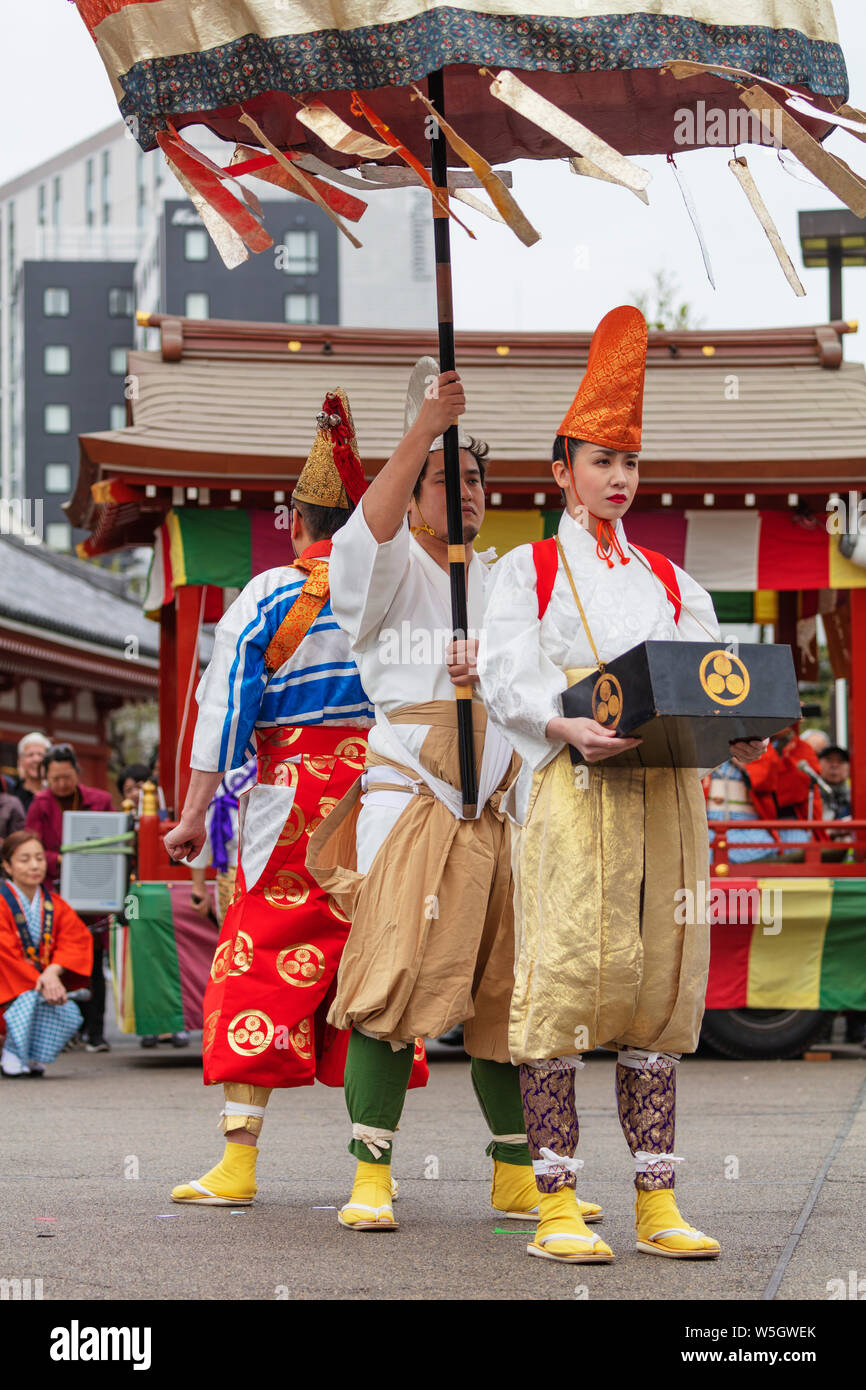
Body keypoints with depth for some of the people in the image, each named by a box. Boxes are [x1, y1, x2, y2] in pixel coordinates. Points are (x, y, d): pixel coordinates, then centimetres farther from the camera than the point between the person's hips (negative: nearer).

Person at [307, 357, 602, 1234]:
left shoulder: (502, 583, 21)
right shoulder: (392, 570, 5)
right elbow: (369, 531, -19)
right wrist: (423, 428, -25)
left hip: (498, 809, 5)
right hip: (409, 795, -5)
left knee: (507, 993, 7)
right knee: (392, 984, -13)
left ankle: (516, 1177, 16)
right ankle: (370, 1179, -10)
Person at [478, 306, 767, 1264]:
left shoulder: (667, 579, 23)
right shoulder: (529, 569, 10)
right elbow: (504, 678, -3)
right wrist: (568, 728, -22)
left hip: (666, 789, 5)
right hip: (571, 788, -4)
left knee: (661, 980, 2)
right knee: (563, 977, -11)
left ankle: (657, 1203, 5)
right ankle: (556, 1205, -11)